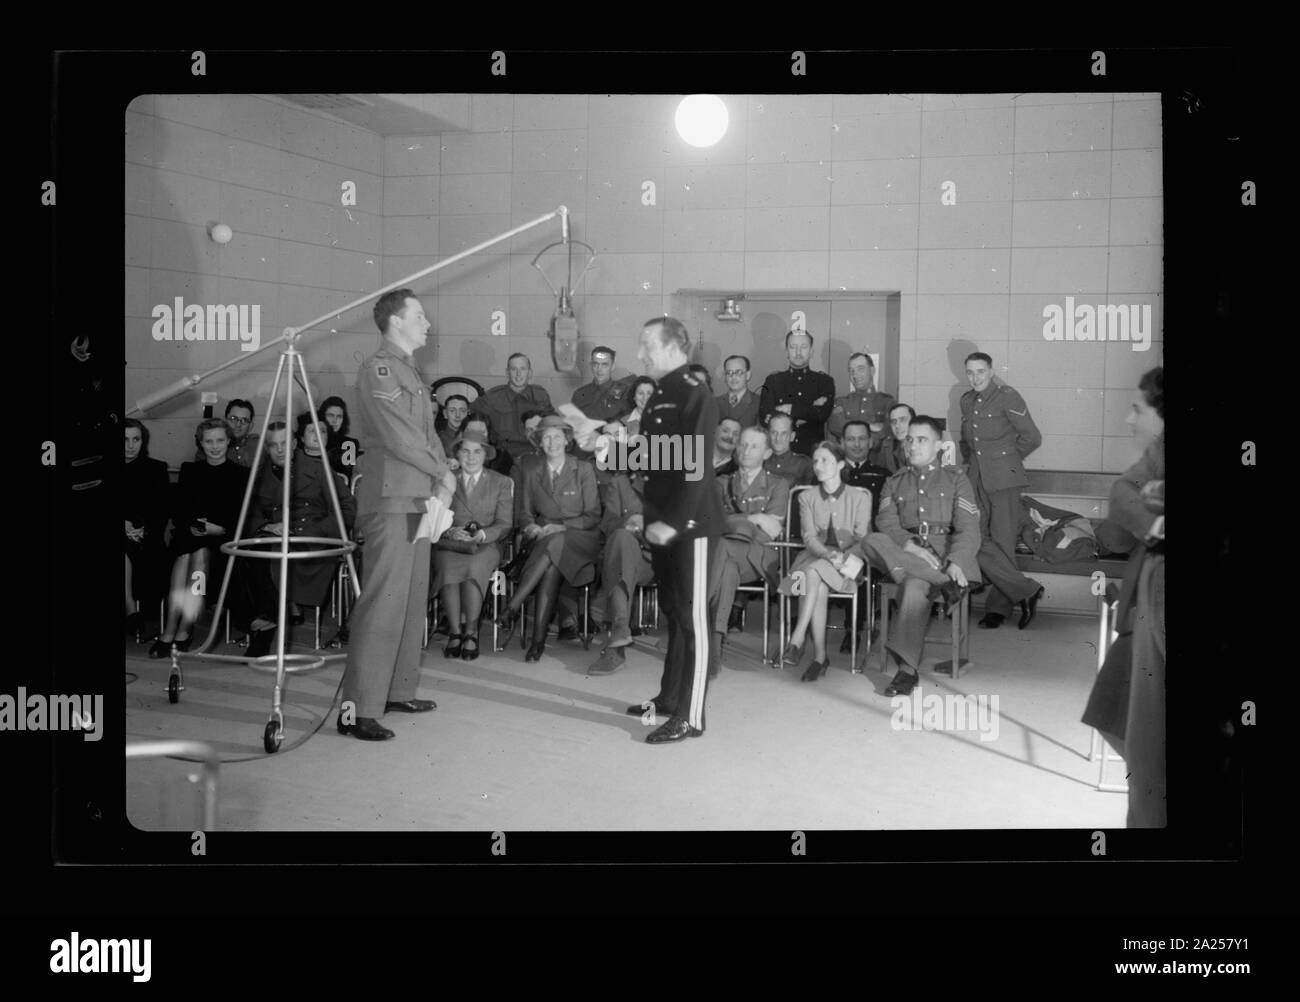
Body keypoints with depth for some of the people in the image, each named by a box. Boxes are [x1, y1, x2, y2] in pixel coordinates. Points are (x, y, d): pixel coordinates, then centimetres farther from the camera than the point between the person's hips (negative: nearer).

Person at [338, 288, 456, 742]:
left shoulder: (412, 372, 20)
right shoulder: (377, 368, -9)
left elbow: (429, 432, 18)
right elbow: (397, 437, -16)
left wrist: (443, 477, 1)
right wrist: (443, 472, -6)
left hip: (419, 498, 9)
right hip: (391, 498, -9)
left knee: (413, 598, 12)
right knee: (383, 600, -12)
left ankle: (398, 691, 21)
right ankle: (356, 709, -10)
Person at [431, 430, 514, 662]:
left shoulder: (502, 483, 14)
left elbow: (504, 524, 3)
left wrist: (482, 534, -17)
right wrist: (450, 531, -16)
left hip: (485, 545, -1)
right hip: (449, 545, 1)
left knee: (473, 568, -35)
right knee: (448, 569, -34)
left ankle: (471, 632, -24)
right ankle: (454, 631, -24)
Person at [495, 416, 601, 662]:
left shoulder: (584, 470, 5)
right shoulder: (531, 473, 16)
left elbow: (593, 516, 1)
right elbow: (525, 514, 16)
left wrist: (561, 527, -15)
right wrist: (531, 527, -9)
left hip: (579, 540, -2)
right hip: (544, 539, 2)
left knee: (554, 545, -37)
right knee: (552, 564, -35)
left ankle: (512, 609, -39)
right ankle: (538, 639, -39)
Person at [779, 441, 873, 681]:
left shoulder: (860, 498, 8)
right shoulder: (806, 497, 13)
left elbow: (862, 540, -1)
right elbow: (809, 537, 0)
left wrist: (843, 558, -21)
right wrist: (829, 554, -21)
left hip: (847, 564, -2)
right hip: (813, 559, 2)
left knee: (814, 572, -36)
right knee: (820, 587, -34)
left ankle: (798, 639, -39)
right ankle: (820, 656, -33)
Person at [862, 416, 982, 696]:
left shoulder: (955, 479, 12)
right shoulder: (895, 483, 20)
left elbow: (968, 529, 1)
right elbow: (886, 523, 4)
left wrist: (955, 562, -20)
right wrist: (910, 546, -18)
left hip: (946, 554, -3)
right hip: (905, 554, 3)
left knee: (915, 586, -35)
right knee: (872, 542, -30)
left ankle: (907, 668, -29)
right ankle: (942, 584, -33)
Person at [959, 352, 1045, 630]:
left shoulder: (1008, 398, -5)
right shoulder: (966, 401, 15)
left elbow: (1032, 438, -4)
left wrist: (1006, 458, 6)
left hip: (1003, 479, -6)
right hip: (976, 479, 6)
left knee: (1002, 542, -7)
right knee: (976, 541, -2)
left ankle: (998, 607, 4)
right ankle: (1025, 591, 6)